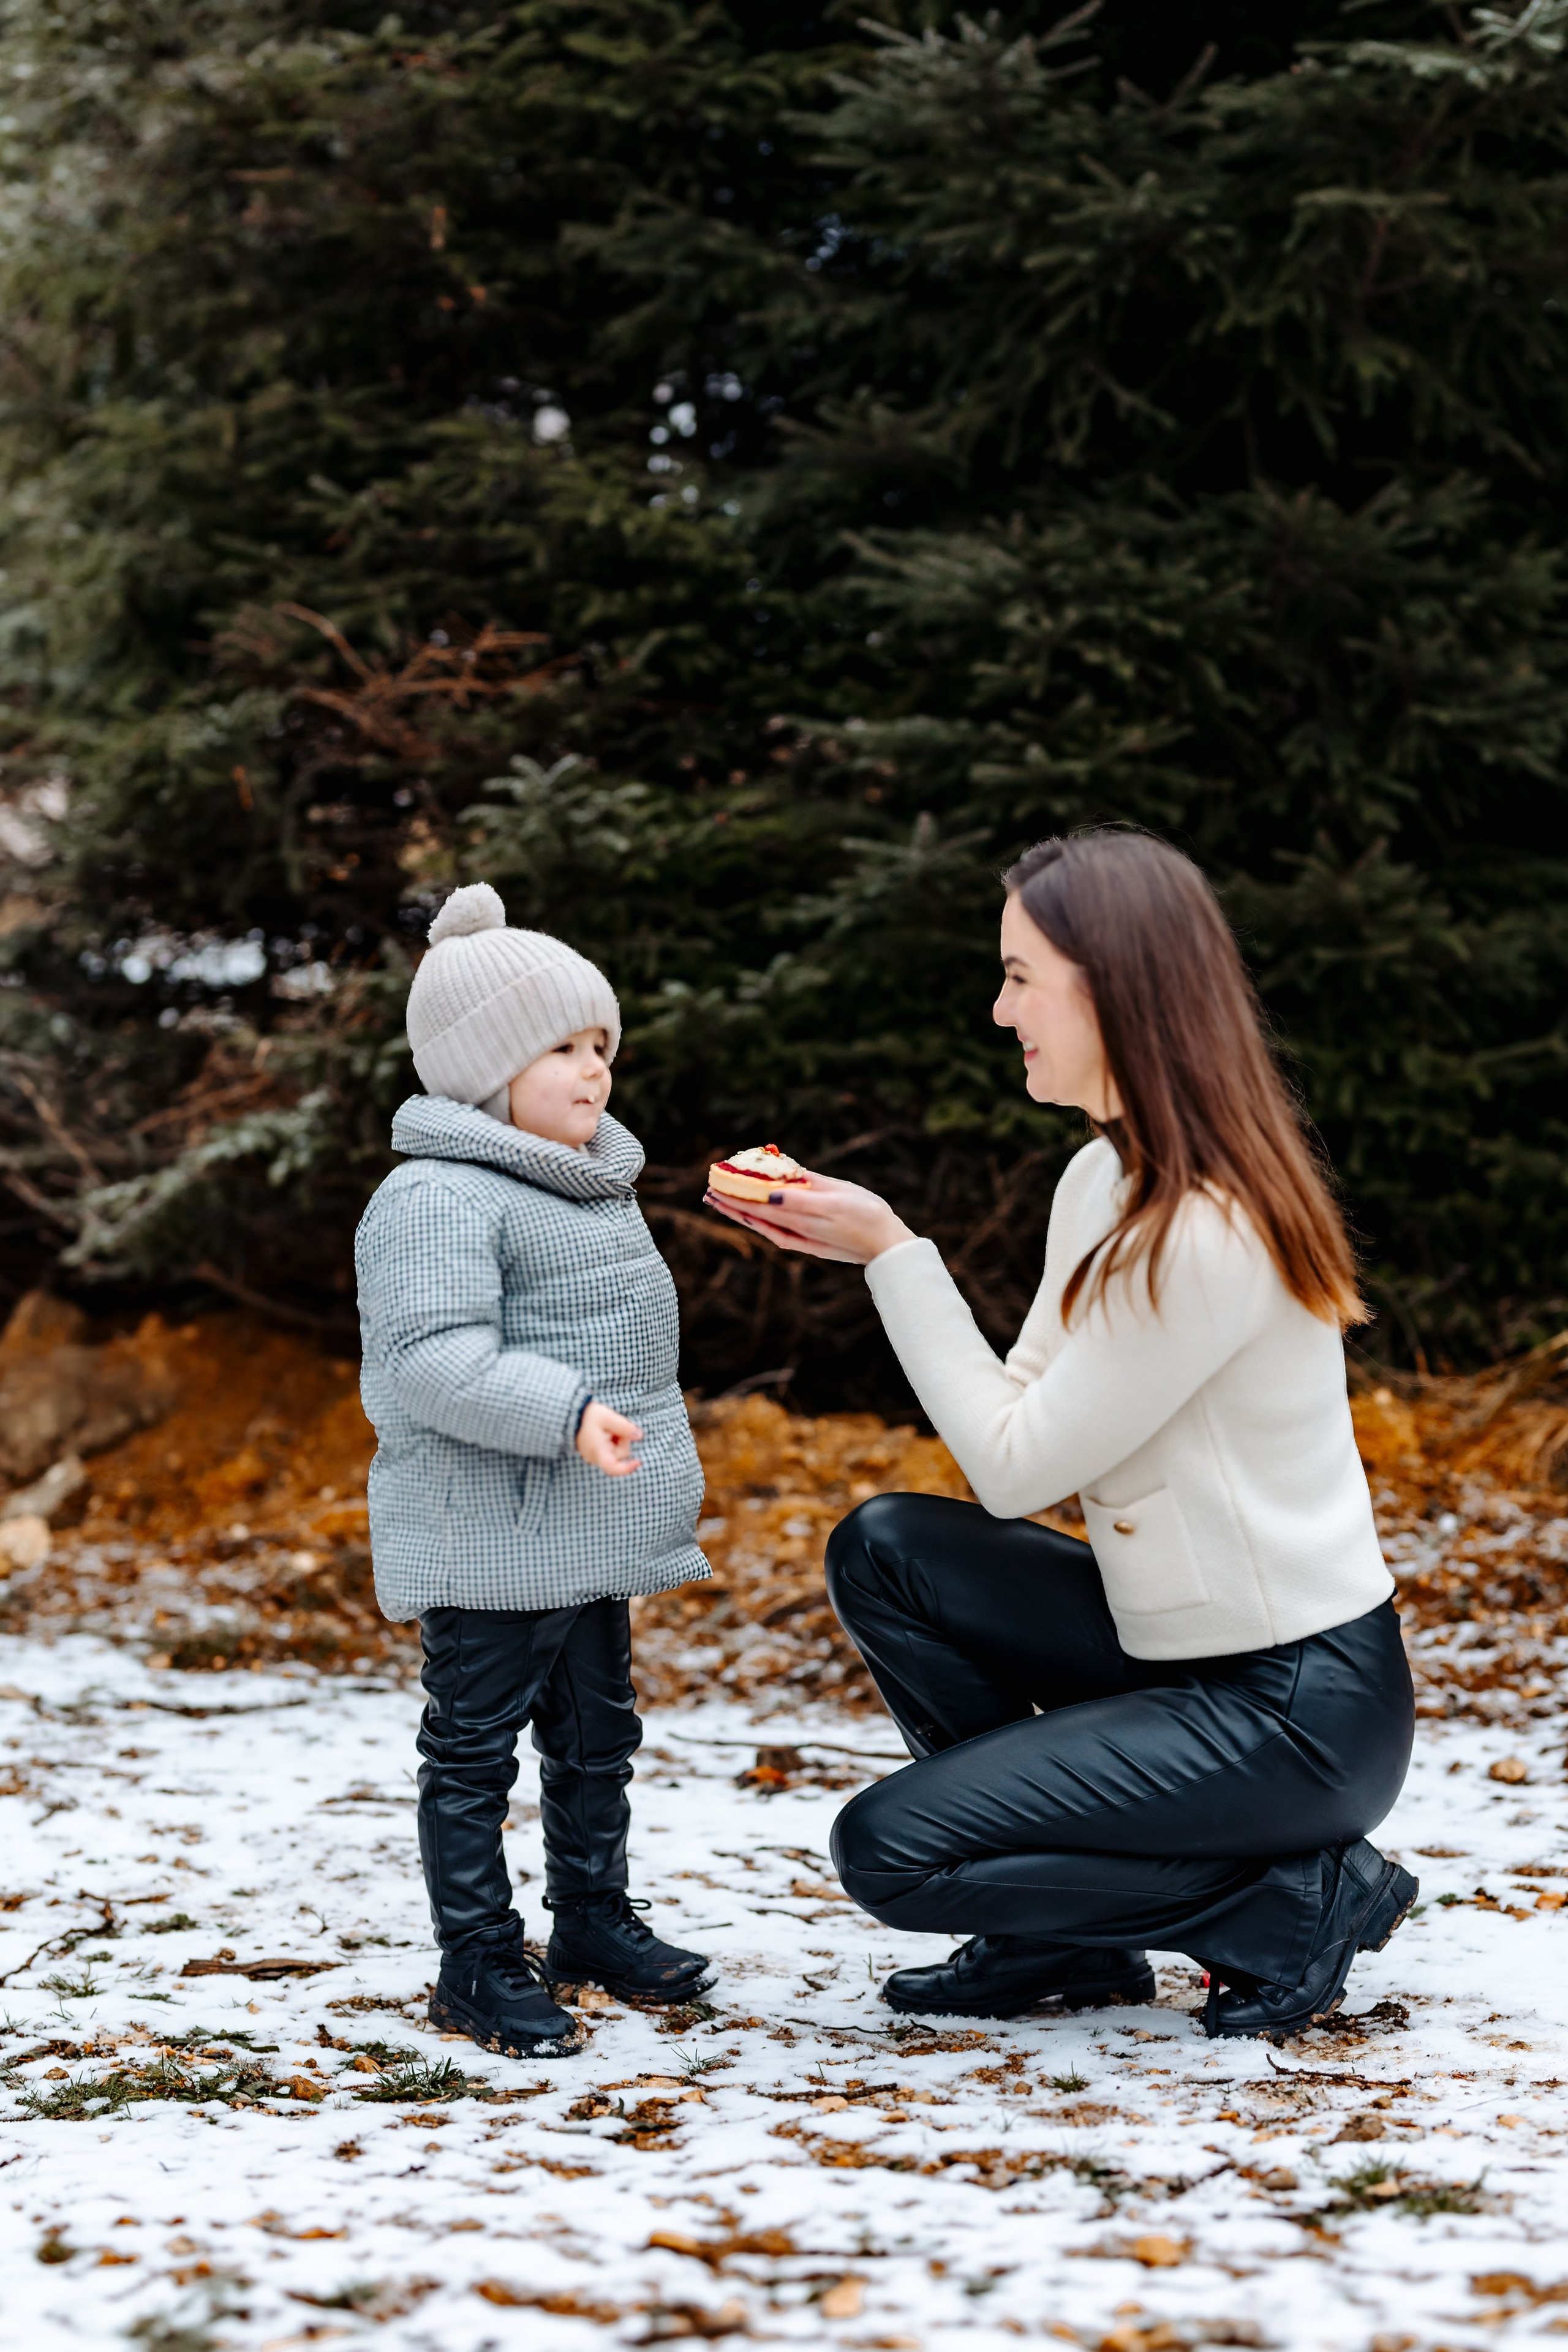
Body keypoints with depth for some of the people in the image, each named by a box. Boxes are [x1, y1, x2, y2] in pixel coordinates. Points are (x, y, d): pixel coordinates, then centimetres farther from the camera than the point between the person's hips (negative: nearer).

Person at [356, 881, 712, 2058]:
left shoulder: (594, 1187, 16)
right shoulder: (439, 1200, -17)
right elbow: (435, 1360, -27)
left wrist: (659, 1475, 28)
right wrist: (565, 1413, -35)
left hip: (589, 1538, 10)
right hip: (489, 1542, -10)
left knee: (597, 1730, 19)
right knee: (476, 1747, -2)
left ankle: (593, 1915, 32)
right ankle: (479, 1960, 4)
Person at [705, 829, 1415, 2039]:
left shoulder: (1203, 1233, -23)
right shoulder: (1103, 1180, 7)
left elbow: (1016, 1467, -17)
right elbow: (1026, 1433, 5)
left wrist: (896, 1254, -12)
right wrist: (869, 1246, 0)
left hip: (1298, 1711, -9)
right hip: (1186, 1648, 9)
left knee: (888, 1848, -10)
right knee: (887, 1550, 2)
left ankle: (1304, 1903, -1)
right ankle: (1064, 1936, 9)